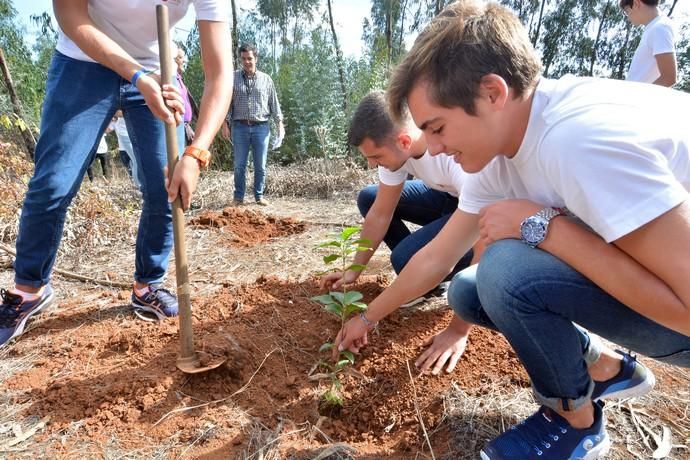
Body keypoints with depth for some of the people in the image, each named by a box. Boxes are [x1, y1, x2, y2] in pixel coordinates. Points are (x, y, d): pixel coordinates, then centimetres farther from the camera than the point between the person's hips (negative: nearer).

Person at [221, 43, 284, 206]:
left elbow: (274, 102, 9)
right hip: (240, 127, 0)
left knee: (260, 165, 4)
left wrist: (279, 122, 1)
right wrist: (225, 123, -3)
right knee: (239, 165, 2)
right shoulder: (233, 78, 7)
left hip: (261, 127, 0)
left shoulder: (266, 79, 8)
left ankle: (259, 196, 15)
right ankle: (238, 196, 11)